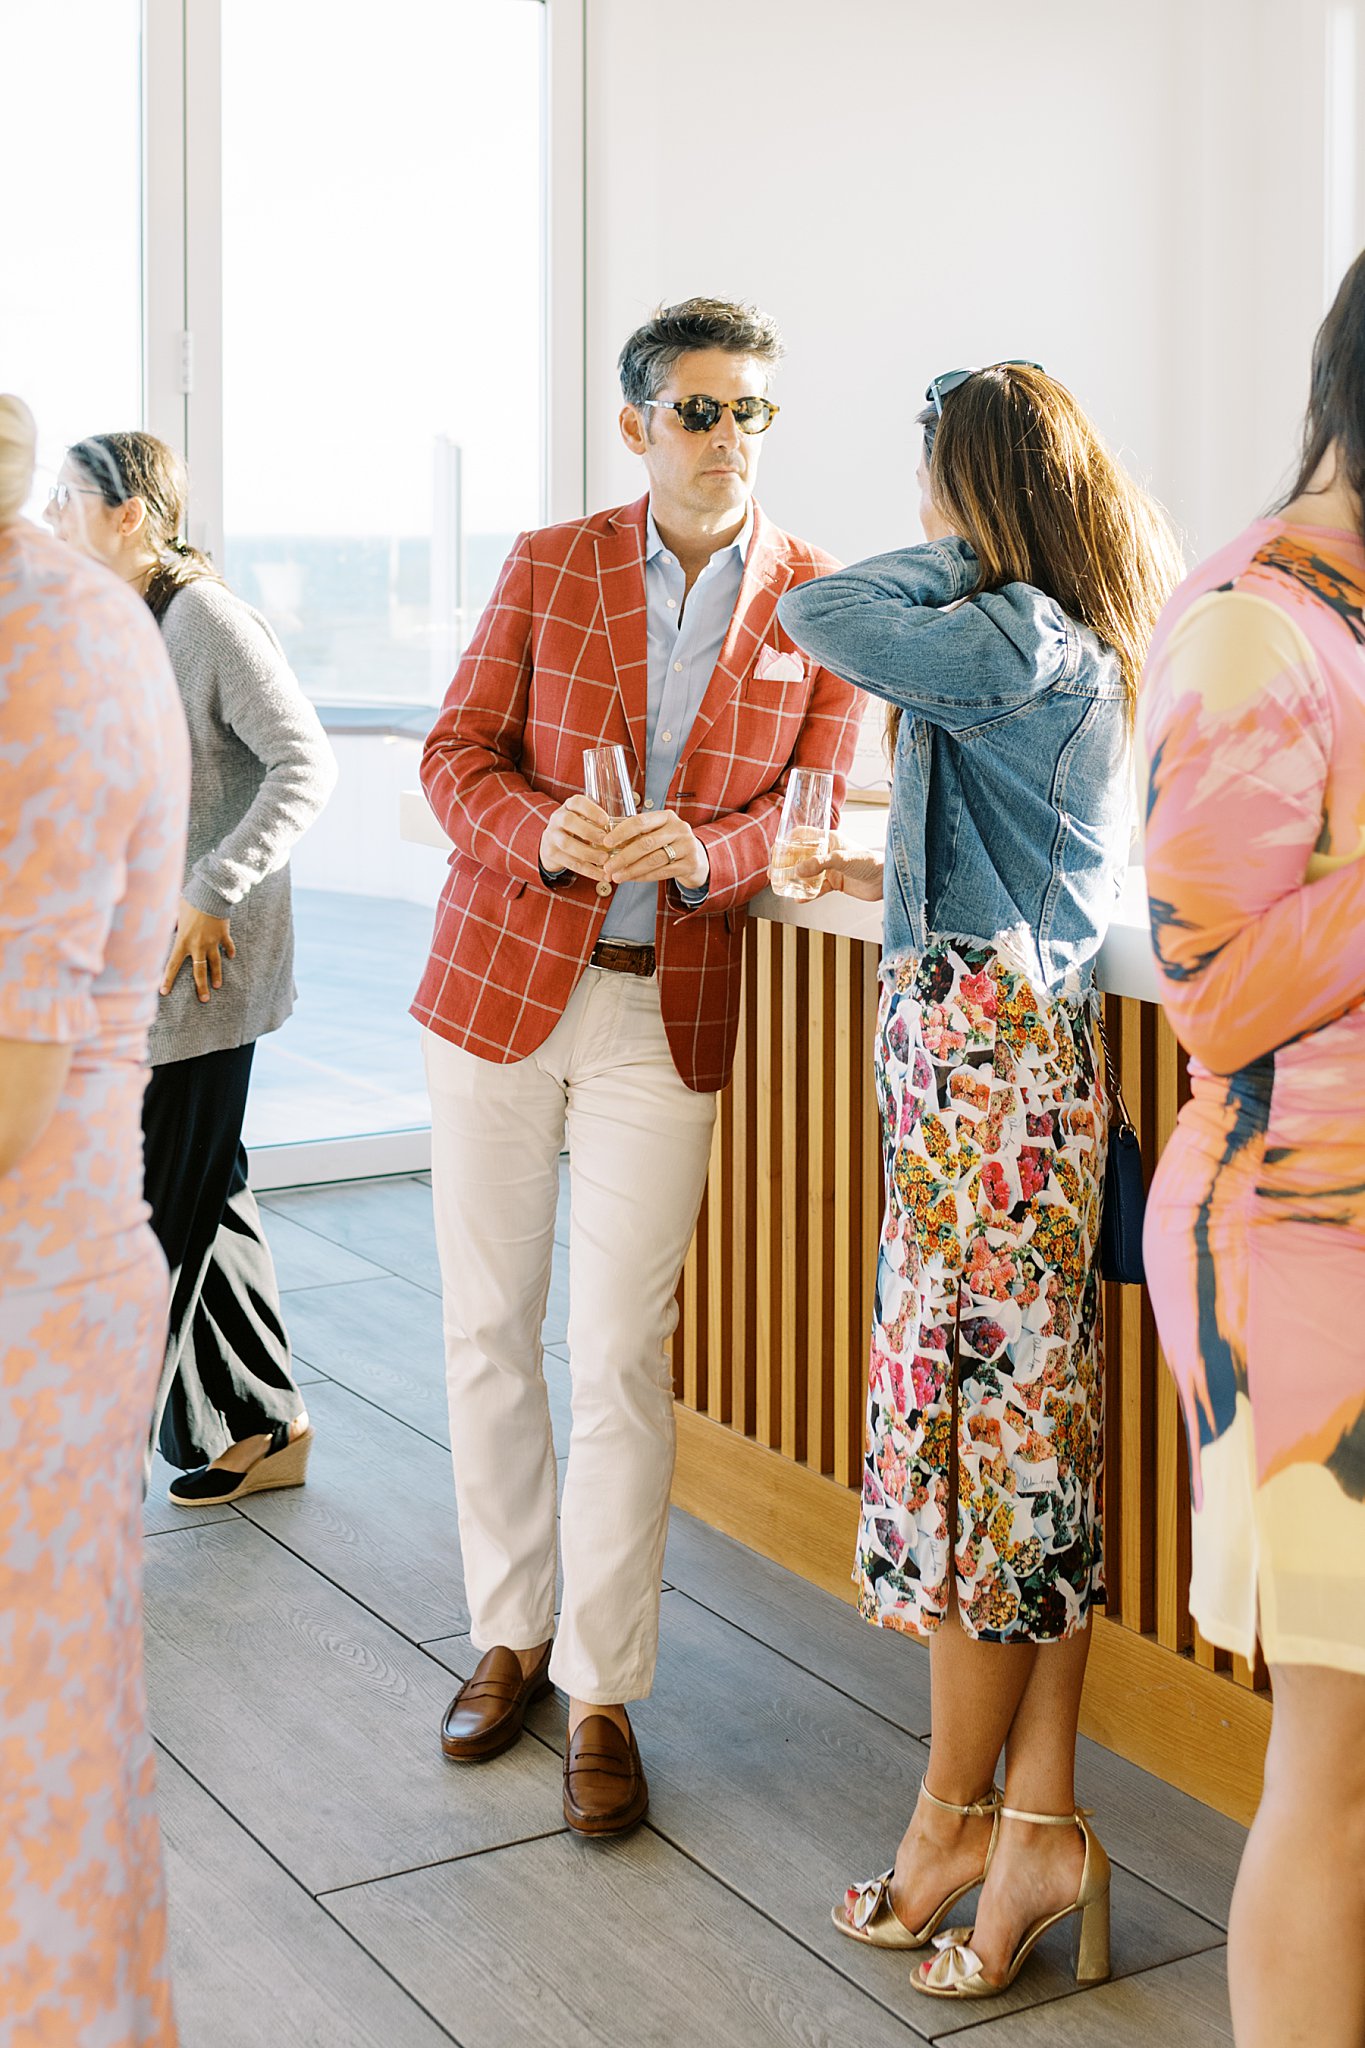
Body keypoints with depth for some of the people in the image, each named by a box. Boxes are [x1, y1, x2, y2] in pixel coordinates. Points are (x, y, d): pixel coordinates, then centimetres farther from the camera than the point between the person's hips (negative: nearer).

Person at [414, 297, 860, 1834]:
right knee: (487, 1330, 9)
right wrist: (547, 835, -20)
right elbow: (457, 752, 1)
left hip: (667, 1013, -2)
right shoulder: (547, 565, 3)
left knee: (620, 1358, -3)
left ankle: (603, 1693, 10)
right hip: (499, 983, 2)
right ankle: (510, 1633, 27)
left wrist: (702, 851, -20)